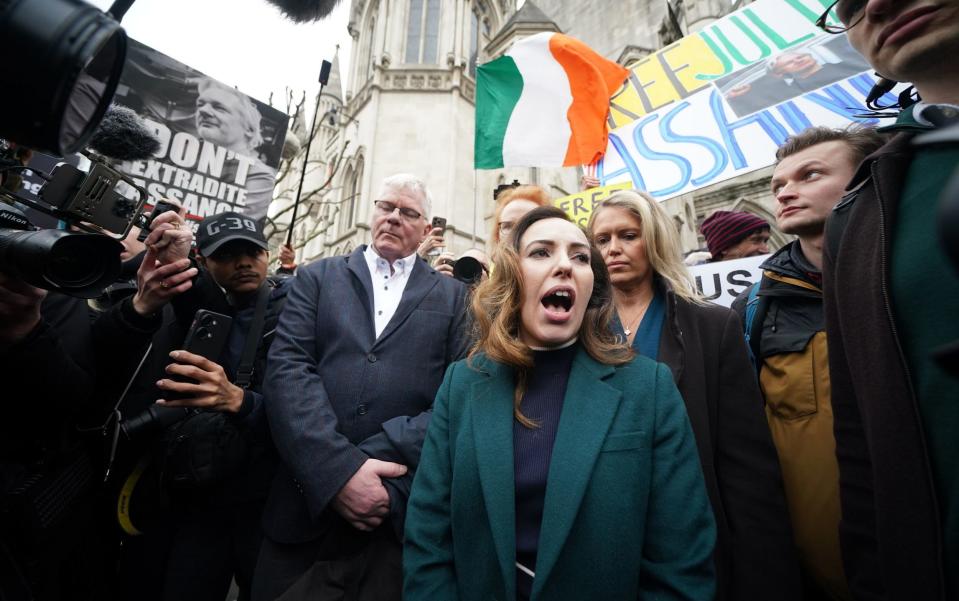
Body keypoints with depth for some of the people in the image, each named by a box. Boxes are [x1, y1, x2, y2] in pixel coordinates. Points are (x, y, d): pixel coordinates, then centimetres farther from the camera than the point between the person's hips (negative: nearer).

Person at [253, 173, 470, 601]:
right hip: (306, 502, 1)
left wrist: (388, 479, -15)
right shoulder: (316, 278, 7)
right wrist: (338, 471, -17)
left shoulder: (453, 297, 5)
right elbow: (287, 368, -6)